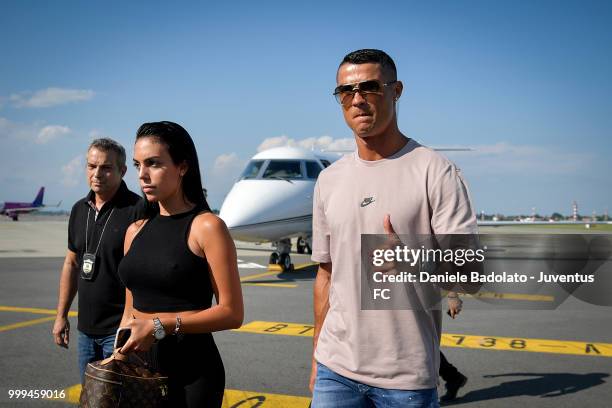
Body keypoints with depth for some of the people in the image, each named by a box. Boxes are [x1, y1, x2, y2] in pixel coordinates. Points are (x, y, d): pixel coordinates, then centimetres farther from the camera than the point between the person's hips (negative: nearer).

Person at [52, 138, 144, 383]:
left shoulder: (138, 210, -14)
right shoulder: (79, 210, 8)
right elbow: (72, 263, 16)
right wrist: (61, 315, 14)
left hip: (121, 330, -7)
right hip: (86, 328, 7)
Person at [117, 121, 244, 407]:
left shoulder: (207, 227, -12)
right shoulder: (136, 230, 7)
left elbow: (232, 313, -15)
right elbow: (130, 310, 14)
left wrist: (162, 325, -20)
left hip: (192, 370, -5)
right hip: (139, 366, 6)